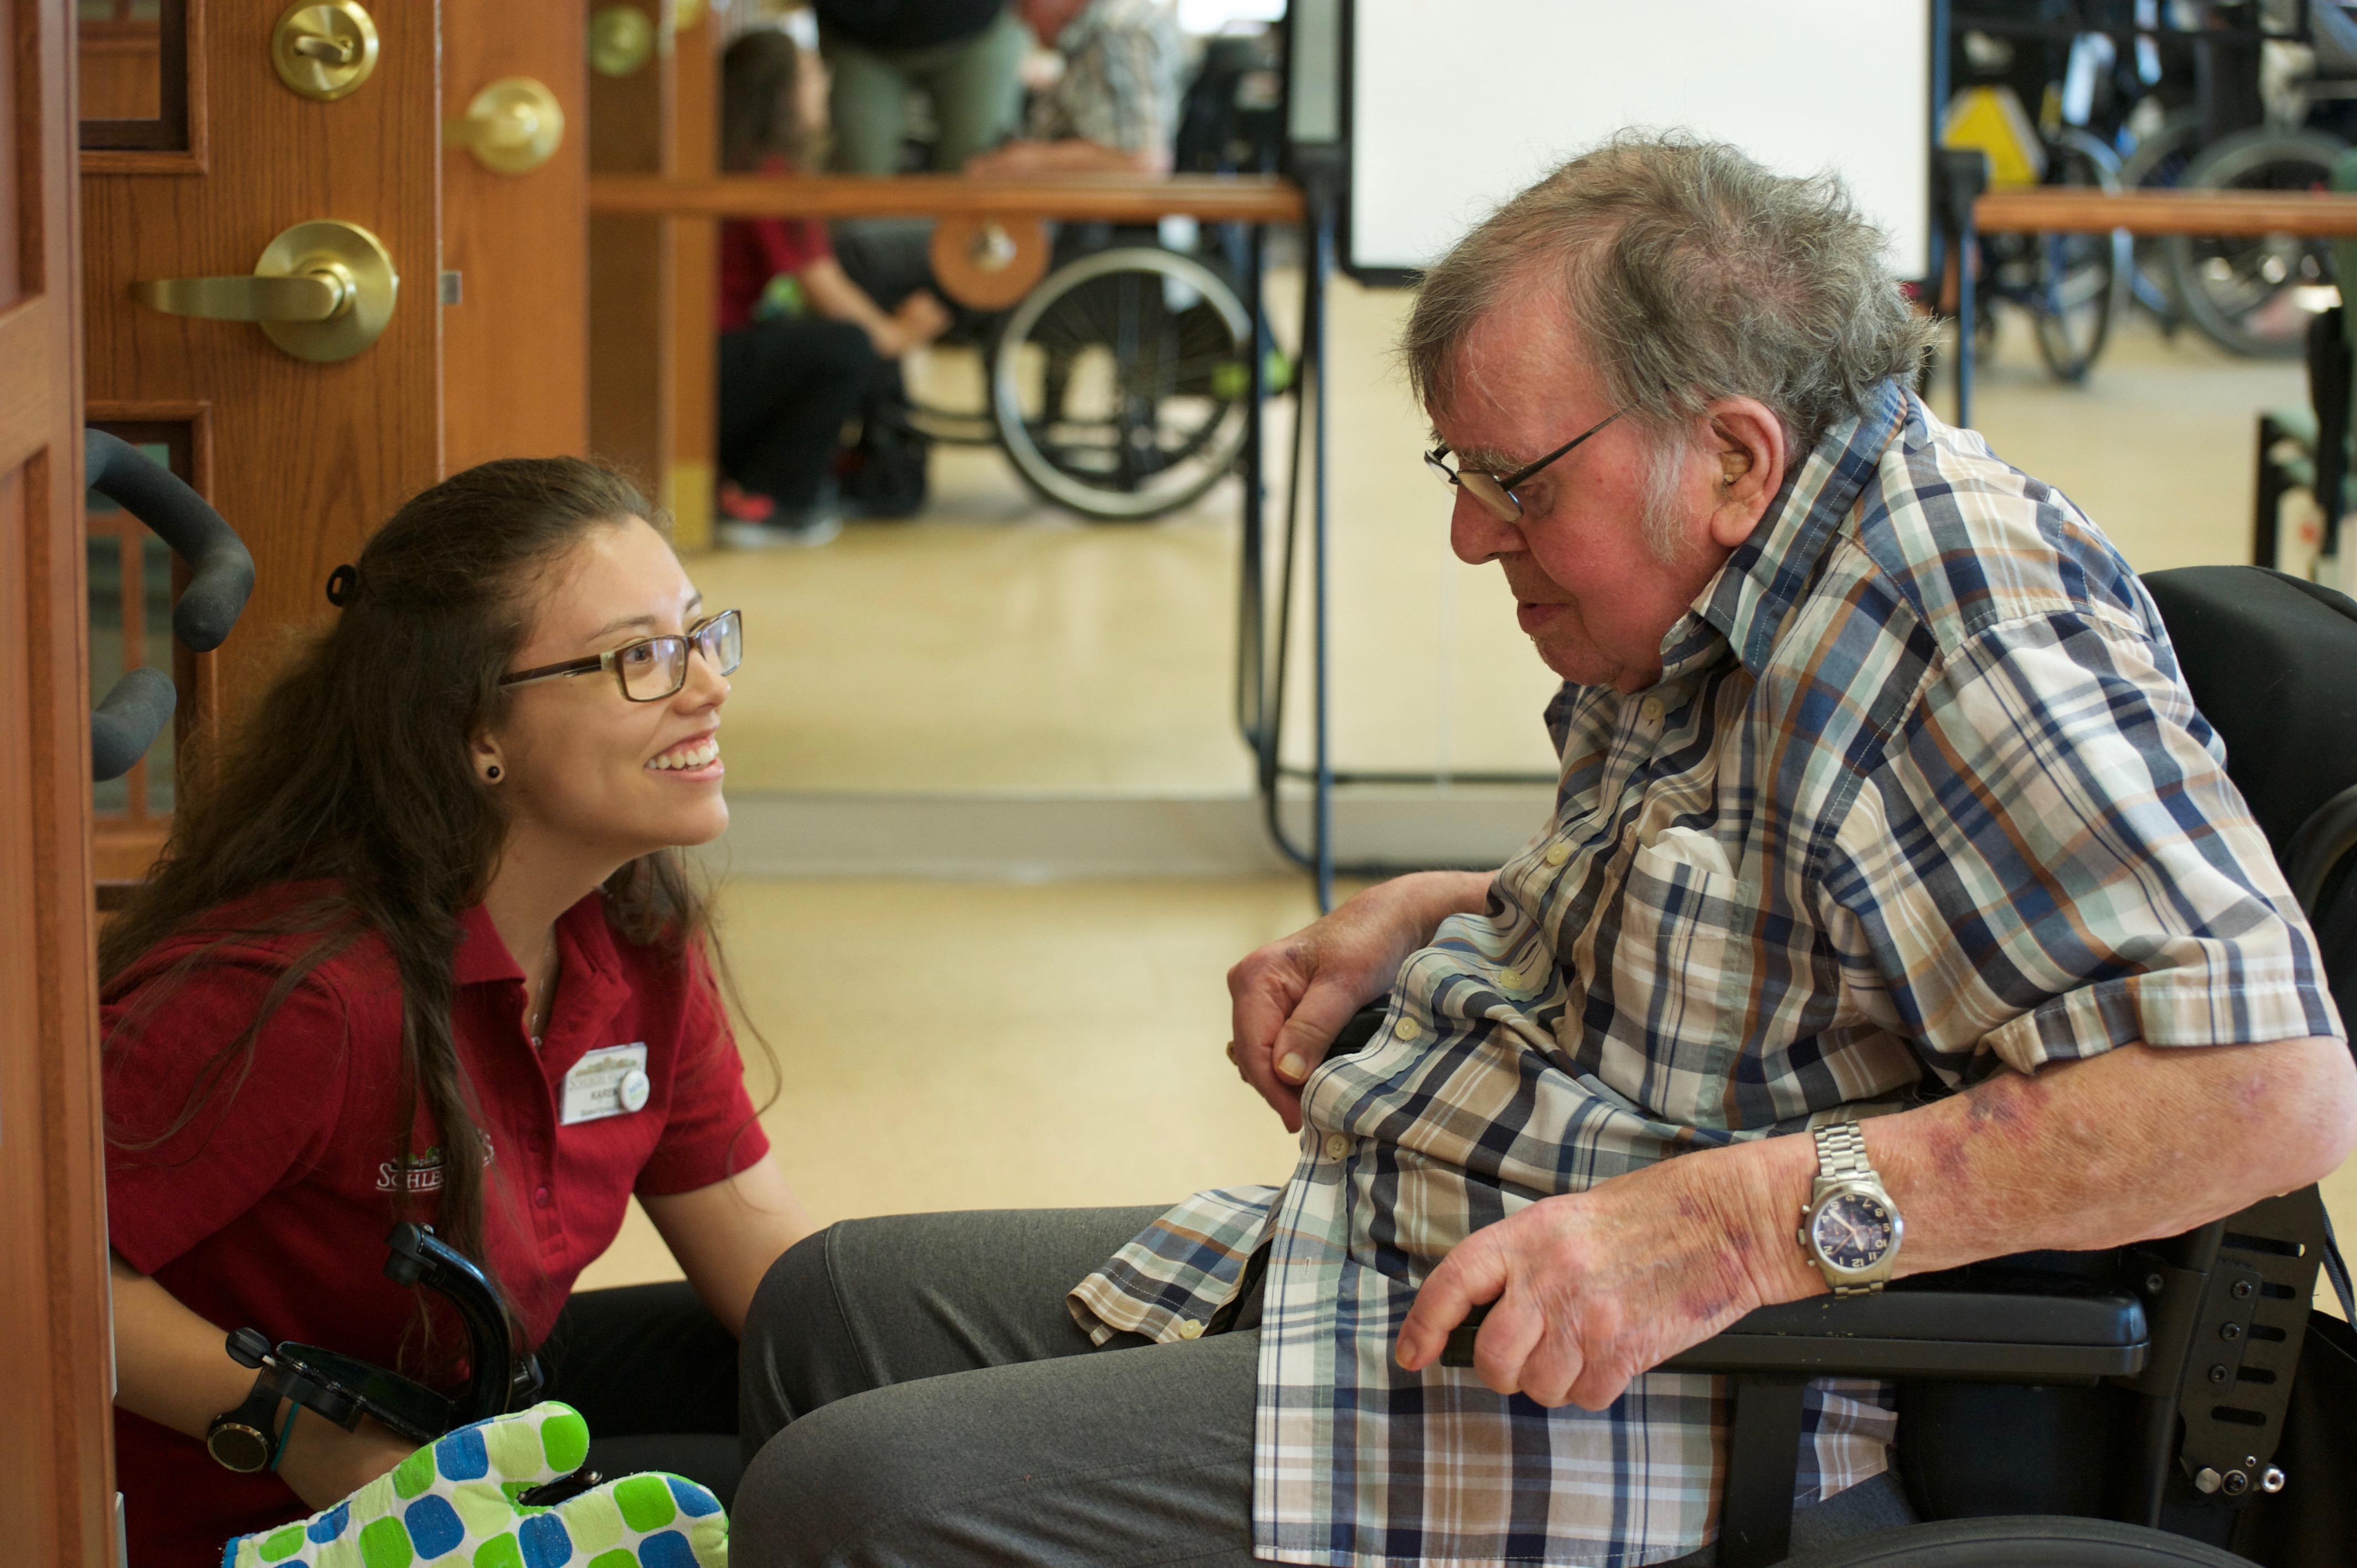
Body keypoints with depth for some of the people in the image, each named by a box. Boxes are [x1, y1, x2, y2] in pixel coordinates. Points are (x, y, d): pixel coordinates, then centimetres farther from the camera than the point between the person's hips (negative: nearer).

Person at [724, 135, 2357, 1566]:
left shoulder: (1971, 620, -21)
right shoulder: (1727, 606, 10)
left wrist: (1744, 1225, -35)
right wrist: (1425, 920, 13)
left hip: (1668, 1418, -11)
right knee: (835, 1303, 15)